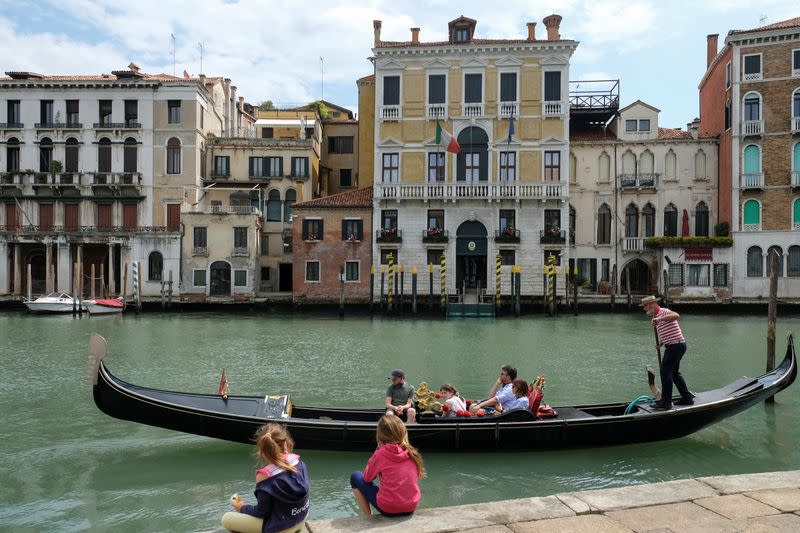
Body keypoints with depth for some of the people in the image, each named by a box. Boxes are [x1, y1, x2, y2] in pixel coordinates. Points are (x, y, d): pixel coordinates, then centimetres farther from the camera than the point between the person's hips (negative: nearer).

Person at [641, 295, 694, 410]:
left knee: (666, 372, -9)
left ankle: (666, 402, -5)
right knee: (674, 372, 18)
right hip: (673, 346, 11)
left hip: (675, 345, -11)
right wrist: (660, 344, 4)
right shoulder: (656, 316, 18)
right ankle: (687, 398, 27)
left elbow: (676, 315, -35)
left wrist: (659, 319, -43)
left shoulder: (664, 312, -12)